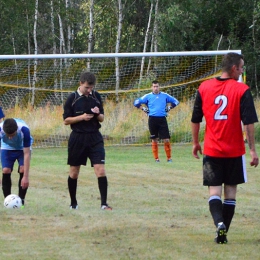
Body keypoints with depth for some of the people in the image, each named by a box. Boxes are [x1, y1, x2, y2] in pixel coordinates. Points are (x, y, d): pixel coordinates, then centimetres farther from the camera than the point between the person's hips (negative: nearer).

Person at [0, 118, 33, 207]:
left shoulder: (24, 129, -39)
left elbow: (27, 154, -35)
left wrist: (26, 176, -37)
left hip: (23, 147, -1)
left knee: (22, 171, -19)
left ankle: (21, 201, -7)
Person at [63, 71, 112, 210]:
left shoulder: (96, 96, 5)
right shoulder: (72, 98, -5)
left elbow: (102, 119, 11)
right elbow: (66, 120, -4)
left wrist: (98, 114, -12)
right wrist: (82, 117, -18)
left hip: (95, 137, 1)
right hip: (77, 138, -1)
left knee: (101, 170, -11)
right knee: (74, 173, 8)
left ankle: (104, 203, -10)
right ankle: (73, 202, 24)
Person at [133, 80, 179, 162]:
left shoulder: (164, 95, 8)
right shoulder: (148, 96, 5)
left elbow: (175, 101, 20)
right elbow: (136, 102, 8)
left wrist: (169, 107, 10)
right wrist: (143, 108, 3)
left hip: (162, 119, 0)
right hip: (152, 119, 0)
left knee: (166, 140, -5)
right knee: (154, 140, 4)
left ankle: (169, 158, 4)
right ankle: (156, 158, 10)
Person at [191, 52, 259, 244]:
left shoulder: (204, 88, 1)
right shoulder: (242, 90, -8)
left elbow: (195, 119, 7)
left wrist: (195, 143, 20)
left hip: (212, 150, 2)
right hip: (235, 150, -2)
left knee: (214, 191, 2)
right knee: (230, 191, 10)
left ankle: (219, 223, -23)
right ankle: (223, 233, 10)